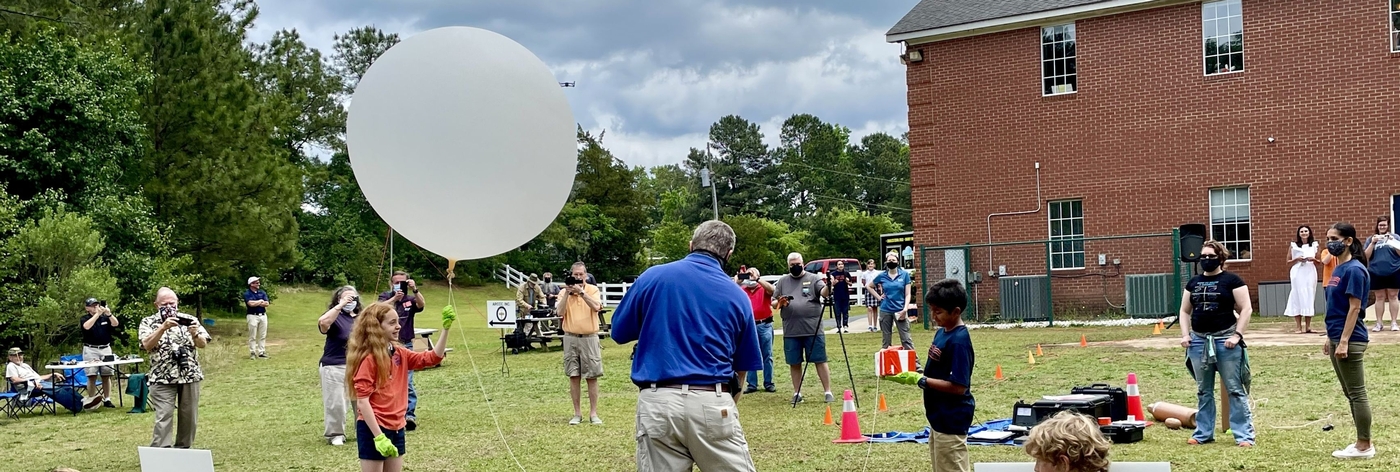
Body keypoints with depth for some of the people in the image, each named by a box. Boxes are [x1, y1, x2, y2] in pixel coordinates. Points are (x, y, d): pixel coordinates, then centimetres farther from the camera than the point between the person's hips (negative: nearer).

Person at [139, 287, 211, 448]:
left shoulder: (189, 320, 7)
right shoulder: (148, 322, 3)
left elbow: (203, 344, -1)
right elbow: (147, 345, -14)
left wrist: (195, 334, -23)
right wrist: (163, 327, -27)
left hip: (190, 376, 3)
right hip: (162, 379, -3)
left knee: (189, 418, 8)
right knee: (164, 419, -10)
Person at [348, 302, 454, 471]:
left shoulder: (399, 354, 7)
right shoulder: (369, 359, -14)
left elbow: (433, 357, 10)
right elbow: (362, 401, -18)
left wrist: (445, 328, -1)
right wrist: (378, 436, -24)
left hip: (396, 429, 8)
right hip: (373, 430, -7)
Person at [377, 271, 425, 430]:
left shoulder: (410, 299, 5)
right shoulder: (385, 297, 5)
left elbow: (421, 304, -17)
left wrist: (415, 290, -36)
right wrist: (394, 298, -34)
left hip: (406, 346, -1)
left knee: (407, 382, -10)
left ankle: (410, 415, -11)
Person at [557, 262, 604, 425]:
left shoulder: (593, 290, 0)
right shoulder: (564, 292, 4)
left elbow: (596, 307, -18)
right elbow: (560, 312, -10)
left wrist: (581, 292, -23)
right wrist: (567, 293, -16)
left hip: (589, 338, -1)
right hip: (571, 338, 2)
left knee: (592, 376, 1)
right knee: (574, 376, 4)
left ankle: (593, 413, 7)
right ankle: (577, 413, 11)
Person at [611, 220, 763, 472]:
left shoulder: (653, 277, 2)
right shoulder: (736, 296, 7)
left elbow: (619, 332, 13)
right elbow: (741, 368, 14)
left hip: (658, 403, 0)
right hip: (713, 404, 0)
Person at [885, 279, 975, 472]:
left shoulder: (959, 341, -22)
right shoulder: (942, 332, 7)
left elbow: (958, 386, -26)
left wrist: (919, 380, -24)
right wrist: (915, 371, -2)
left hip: (952, 420, -10)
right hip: (938, 416, 10)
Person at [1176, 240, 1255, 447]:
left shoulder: (1231, 280, -3)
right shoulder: (1194, 282, 13)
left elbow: (1246, 309, -6)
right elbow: (1185, 311, 18)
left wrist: (1237, 335, -13)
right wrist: (1185, 334, 5)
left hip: (1225, 340, -5)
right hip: (1198, 341, 5)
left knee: (1235, 389, -3)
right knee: (1203, 391, 12)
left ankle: (1244, 435, 0)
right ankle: (1203, 433, 20)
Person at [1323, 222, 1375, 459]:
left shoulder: (1354, 270, -15)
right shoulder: (1339, 269, 13)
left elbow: (1354, 309, -18)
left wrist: (1344, 342, -21)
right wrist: (1330, 338, 19)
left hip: (1350, 340, -10)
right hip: (1338, 338, 10)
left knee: (1357, 393, -2)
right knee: (1350, 393, 14)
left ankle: (1364, 446, 5)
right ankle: (1363, 443, 21)